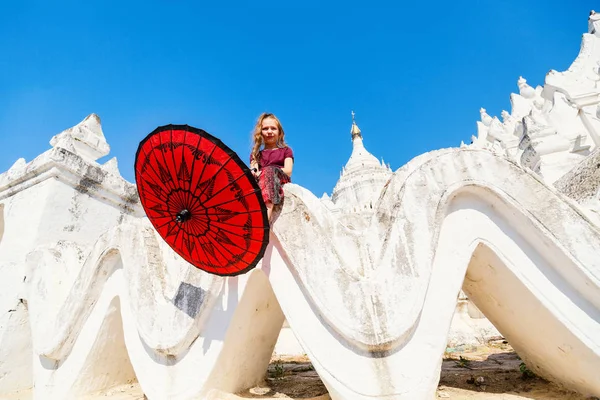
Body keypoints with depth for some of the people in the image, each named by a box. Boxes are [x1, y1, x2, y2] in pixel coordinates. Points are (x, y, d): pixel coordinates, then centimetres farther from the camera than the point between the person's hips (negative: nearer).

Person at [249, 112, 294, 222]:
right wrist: (253, 172, -18)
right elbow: (253, 172, 10)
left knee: (269, 171, -35)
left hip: (281, 183, -2)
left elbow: (288, 171, 4)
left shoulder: (286, 150, 22)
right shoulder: (256, 154, 29)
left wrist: (263, 172, -8)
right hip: (259, 182, 3)